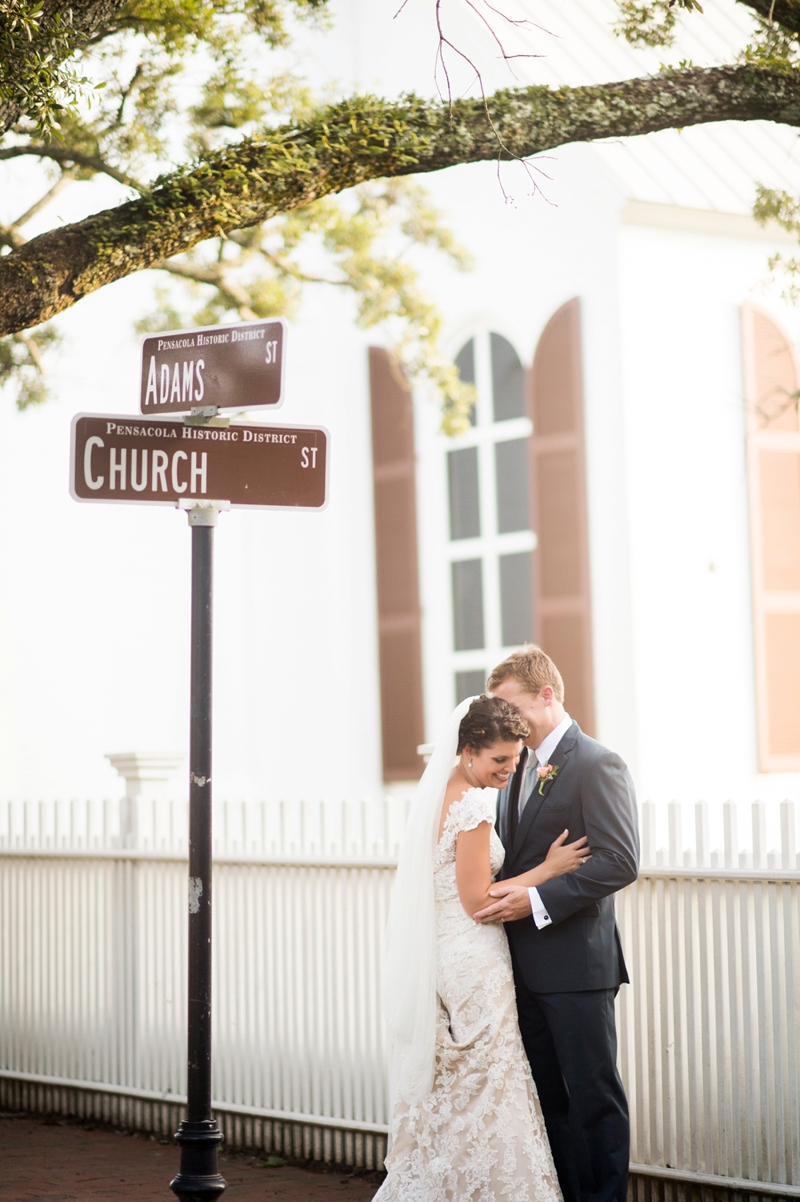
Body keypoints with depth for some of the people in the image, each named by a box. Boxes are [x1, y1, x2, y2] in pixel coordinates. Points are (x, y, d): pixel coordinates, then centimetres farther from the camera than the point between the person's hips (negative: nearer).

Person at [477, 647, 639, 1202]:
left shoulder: (596, 765, -11)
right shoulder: (518, 767, 14)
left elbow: (621, 861, -18)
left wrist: (539, 900, -20)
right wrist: (503, 893, 4)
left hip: (577, 963, -8)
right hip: (526, 965, 8)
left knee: (594, 1095, -1)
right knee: (549, 1096, 13)